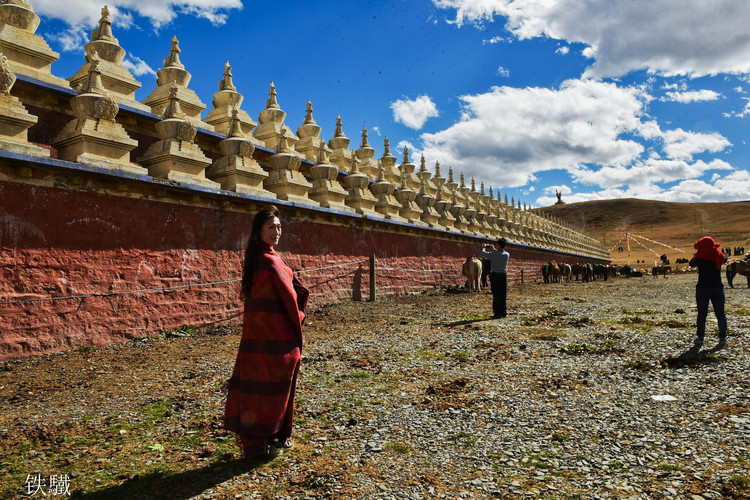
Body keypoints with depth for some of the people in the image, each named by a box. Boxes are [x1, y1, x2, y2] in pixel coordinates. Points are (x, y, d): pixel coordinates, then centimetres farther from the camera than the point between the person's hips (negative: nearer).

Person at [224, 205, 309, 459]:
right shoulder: (272, 262, -18)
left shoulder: (254, 259, 7)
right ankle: (274, 438, 19)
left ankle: (253, 440, 26)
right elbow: (289, 297, -16)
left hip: (255, 335, 8)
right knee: (276, 387, 6)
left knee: (255, 384, 14)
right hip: (278, 336, -8)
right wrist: (298, 319, 4)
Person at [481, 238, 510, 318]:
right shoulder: (507, 255, 1)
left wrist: (483, 248, 14)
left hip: (495, 275, -5)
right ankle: (503, 312, 15)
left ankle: (497, 313, -2)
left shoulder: (494, 254, -15)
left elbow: (484, 254, -5)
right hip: (504, 275, 5)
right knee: (503, 295, 10)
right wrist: (493, 250, 27)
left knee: (496, 295, -2)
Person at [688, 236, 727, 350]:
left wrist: (698, 252, 13)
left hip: (703, 288, -2)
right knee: (720, 314, 7)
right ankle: (722, 338, 5)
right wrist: (715, 250, 25)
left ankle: (699, 338, 8)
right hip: (718, 288, 2)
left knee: (702, 314, 4)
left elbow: (691, 264, 7)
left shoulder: (700, 256, -11)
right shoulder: (719, 255, -2)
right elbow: (724, 259, 20)